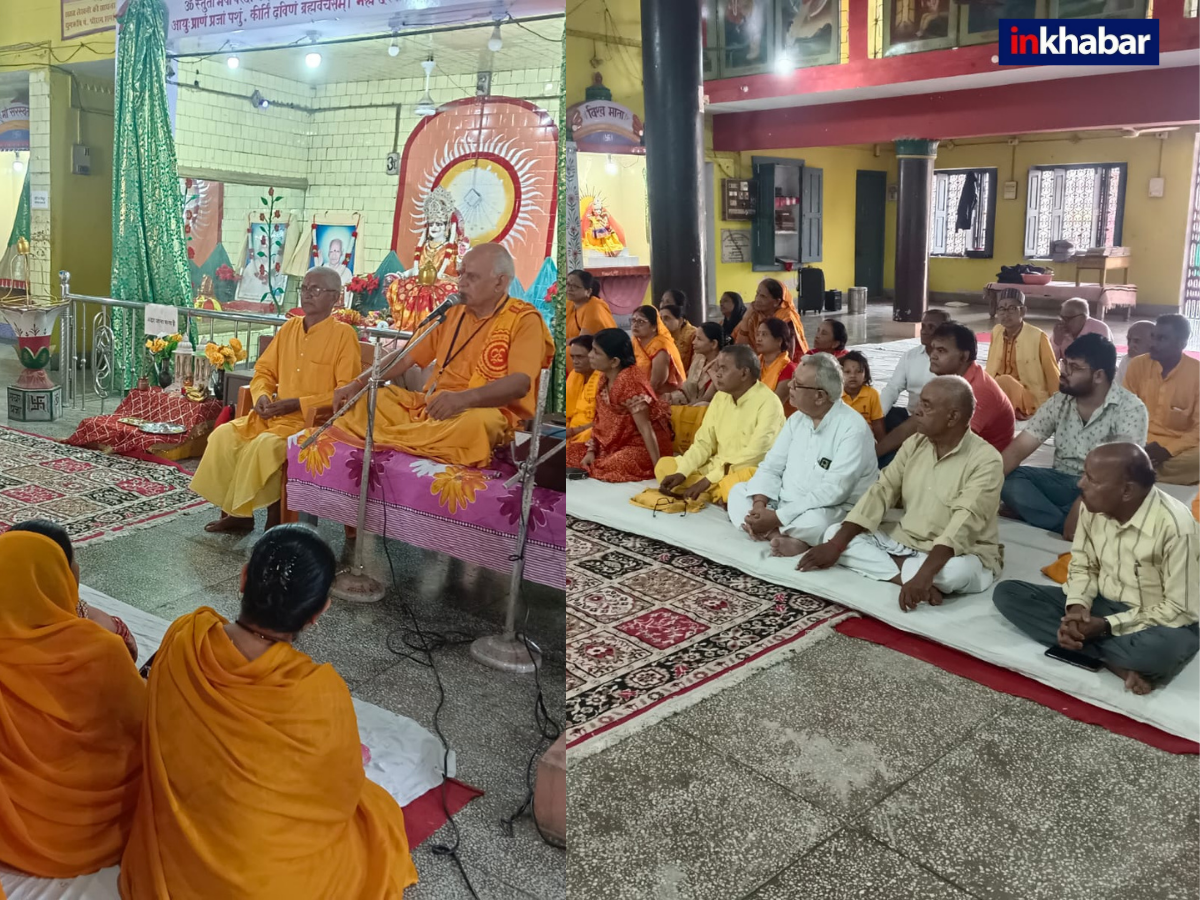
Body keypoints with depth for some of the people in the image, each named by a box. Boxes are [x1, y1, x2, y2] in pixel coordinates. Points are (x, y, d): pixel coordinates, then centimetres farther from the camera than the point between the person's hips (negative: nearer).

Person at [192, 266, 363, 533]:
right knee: (223, 435, -9)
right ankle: (236, 512, 2)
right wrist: (262, 396, -4)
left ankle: (275, 520, -13)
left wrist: (296, 404, -19)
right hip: (275, 414, 7)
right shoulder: (289, 327, 12)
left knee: (264, 444, -30)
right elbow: (264, 370, 19)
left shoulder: (343, 334, -9)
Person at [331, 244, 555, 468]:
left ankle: (376, 438, -33)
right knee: (364, 397, -4)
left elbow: (520, 383, -20)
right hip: (431, 405, 7)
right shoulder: (453, 312, 14)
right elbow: (407, 358, 16)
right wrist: (358, 384, 1)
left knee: (474, 421, -40)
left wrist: (464, 398, -37)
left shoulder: (525, 320, -6)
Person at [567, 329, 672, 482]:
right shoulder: (604, 378, 1)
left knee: (612, 468, -32)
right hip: (617, 443, 8)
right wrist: (591, 450, -3)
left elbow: (645, 428, -27)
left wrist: (658, 467, -29)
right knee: (571, 453, 1)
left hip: (641, 446, -8)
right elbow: (600, 419, 8)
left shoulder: (629, 381, -25)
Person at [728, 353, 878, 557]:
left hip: (831, 513, -8)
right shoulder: (797, 419, 5)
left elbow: (832, 492, -27)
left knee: (815, 520, -39)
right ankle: (782, 537, -23)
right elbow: (771, 466, 4)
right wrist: (759, 504, -16)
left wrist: (777, 517, -27)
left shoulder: (853, 429, -20)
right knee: (738, 491, -4)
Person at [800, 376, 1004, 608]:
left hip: (960, 555, -6)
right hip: (904, 541, 7)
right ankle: (909, 576, -22)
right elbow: (881, 492, -3)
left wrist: (924, 574, -44)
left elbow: (964, 524, -31)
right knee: (834, 534, -8)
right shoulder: (914, 444, 2)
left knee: (956, 571, -41)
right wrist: (835, 545, -14)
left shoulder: (986, 461, -18)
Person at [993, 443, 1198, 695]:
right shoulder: (1093, 506, -10)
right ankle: (1117, 664, -19)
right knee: (1007, 593, -10)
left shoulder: (1175, 527, -26)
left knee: (1161, 649, -43)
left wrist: (1107, 626, -23)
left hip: (1154, 622, -7)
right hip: (1101, 605, 7)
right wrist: (1076, 607, -17)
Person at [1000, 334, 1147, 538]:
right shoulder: (1058, 402, 0)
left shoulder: (1130, 409, -13)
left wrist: (1079, 506, -36)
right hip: (1062, 482, 5)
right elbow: (1018, 448, -5)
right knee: (1008, 480, -23)